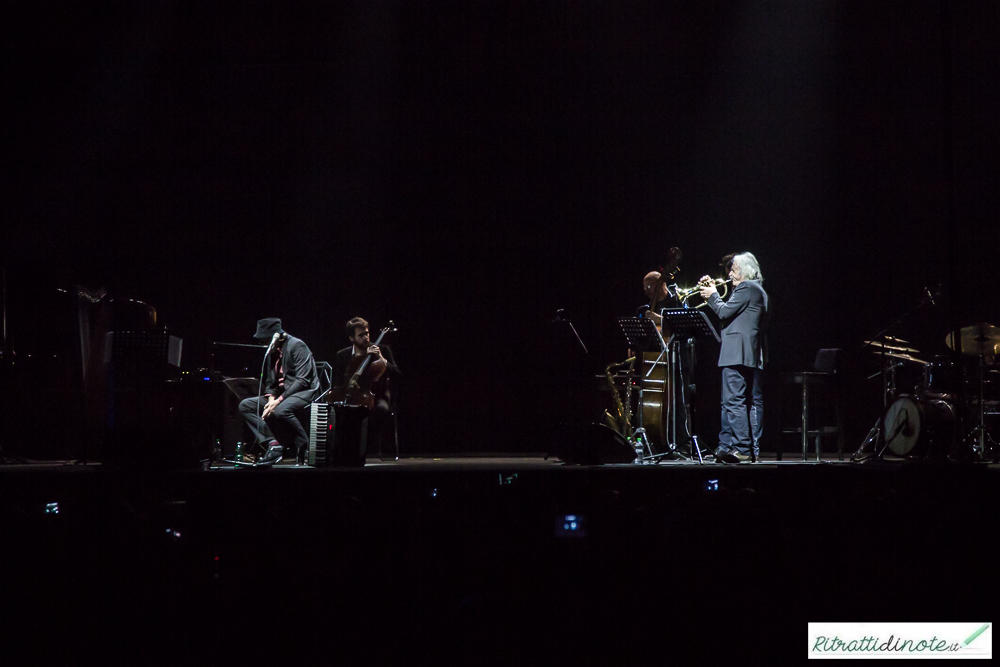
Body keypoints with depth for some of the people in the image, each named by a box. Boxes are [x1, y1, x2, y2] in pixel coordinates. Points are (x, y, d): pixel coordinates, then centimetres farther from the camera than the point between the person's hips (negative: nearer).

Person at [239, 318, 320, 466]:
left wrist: (279, 400, -23)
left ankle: (305, 447, -18)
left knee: (281, 410, -39)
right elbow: (270, 382, 13)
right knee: (245, 405, -3)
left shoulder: (297, 346, -12)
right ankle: (273, 443, -15)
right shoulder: (271, 352, 12)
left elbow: (303, 381, -19)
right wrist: (271, 399, -10)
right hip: (281, 394, 9)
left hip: (305, 392, -9)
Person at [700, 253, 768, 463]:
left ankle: (741, 448, -17)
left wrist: (712, 295, 1)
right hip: (753, 355, 11)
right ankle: (752, 449, 12)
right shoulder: (758, 290, 23)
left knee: (734, 401, -12)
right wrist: (712, 292, 19)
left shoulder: (745, 288, -9)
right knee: (749, 403, 10)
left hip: (737, 354, -11)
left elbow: (724, 312, -14)